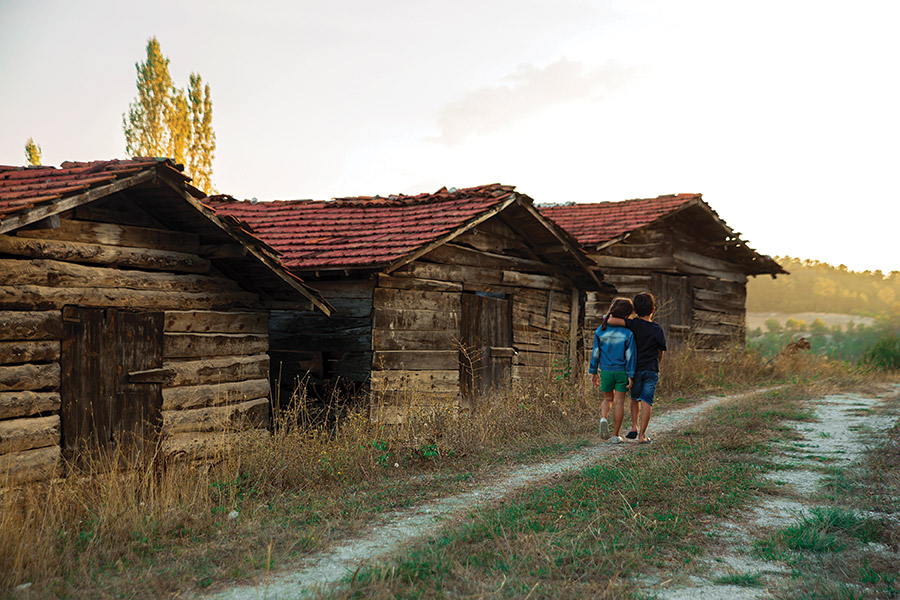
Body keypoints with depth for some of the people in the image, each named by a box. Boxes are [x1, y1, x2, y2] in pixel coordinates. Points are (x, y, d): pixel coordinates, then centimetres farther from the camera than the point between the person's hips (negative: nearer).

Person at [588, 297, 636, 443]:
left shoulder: (600, 330, -2)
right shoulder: (628, 333, -10)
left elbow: (596, 352, 2)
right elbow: (630, 355, -9)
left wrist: (593, 372, 9)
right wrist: (630, 375, -5)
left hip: (606, 371, 2)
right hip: (622, 371, -2)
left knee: (608, 399, 19)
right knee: (619, 401, 5)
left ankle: (603, 419, -10)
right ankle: (615, 435, 7)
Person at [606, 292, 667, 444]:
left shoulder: (633, 324, -8)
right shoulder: (657, 330, -6)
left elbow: (612, 320, -25)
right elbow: (661, 353, 3)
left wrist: (606, 318, 0)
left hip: (635, 369, 1)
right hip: (651, 370, -1)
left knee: (635, 398, 21)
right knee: (647, 401, -1)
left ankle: (634, 427, 14)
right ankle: (642, 434, -4)